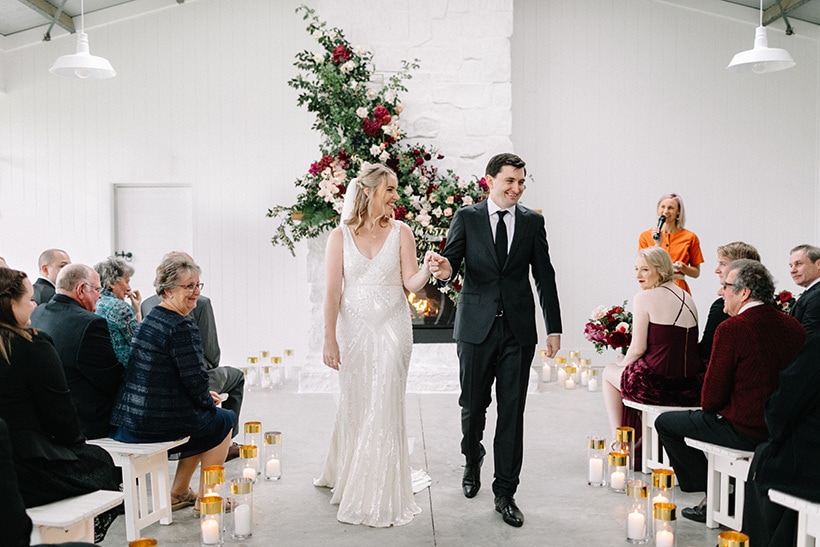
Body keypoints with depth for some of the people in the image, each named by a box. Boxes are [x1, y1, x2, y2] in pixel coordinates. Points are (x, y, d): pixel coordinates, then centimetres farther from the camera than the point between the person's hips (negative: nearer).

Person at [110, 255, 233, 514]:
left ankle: (179, 493, 34)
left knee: (205, 416, 30)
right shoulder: (181, 326, -18)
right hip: (158, 422, -9)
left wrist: (204, 396, 17)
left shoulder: (151, 319, 12)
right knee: (223, 420, 15)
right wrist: (208, 401, 1)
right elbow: (195, 379, -20)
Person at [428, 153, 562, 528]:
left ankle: (505, 493, 14)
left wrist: (554, 328, 3)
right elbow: (452, 261, -7)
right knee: (473, 405, 11)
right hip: (476, 327, -1)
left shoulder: (533, 222, 6)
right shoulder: (466, 218, 1)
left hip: (518, 330, 1)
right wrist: (444, 270, -32)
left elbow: (544, 277, 7)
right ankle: (472, 461, 41)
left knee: (512, 411, 3)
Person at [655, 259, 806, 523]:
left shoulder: (731, 328, -19)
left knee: (665, 422, 8)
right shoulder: (793, 325, 4)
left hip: (747, 431, -8)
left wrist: (711, 408, 7)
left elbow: (711, 399, -16)